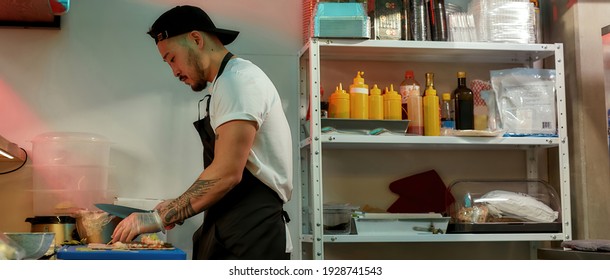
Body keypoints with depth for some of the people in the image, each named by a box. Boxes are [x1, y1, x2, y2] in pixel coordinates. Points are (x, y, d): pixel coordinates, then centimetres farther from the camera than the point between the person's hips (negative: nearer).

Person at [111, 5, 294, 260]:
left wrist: (159, 218, -14)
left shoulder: (237, 78, -11)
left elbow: (226, 174, -20)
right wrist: (177, 209, 12)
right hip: (231, 236, 9)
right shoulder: (227, 84, 21)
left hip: (249, 238, -9)